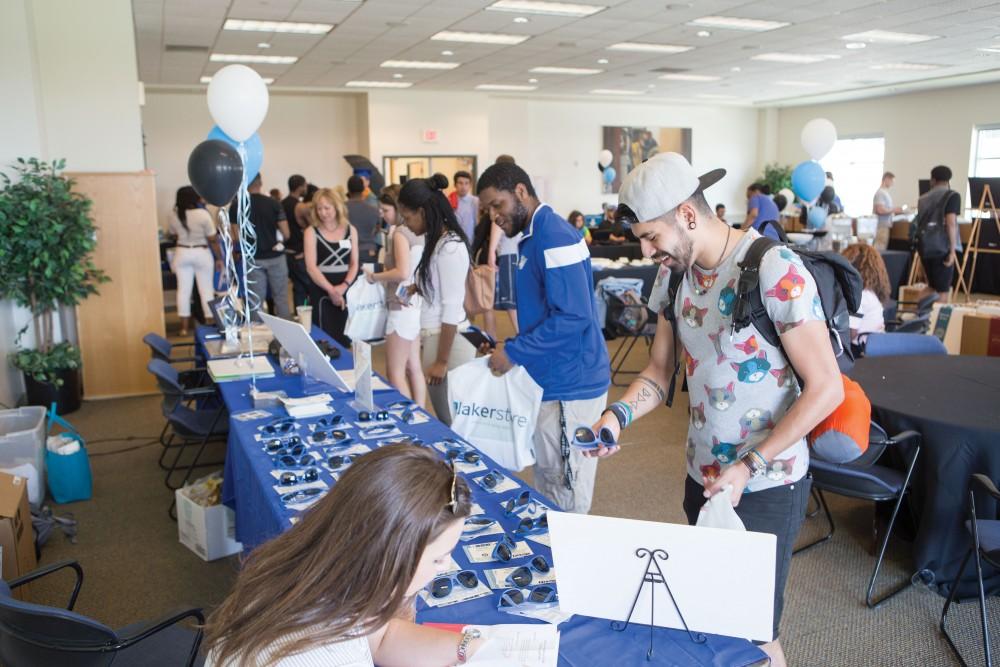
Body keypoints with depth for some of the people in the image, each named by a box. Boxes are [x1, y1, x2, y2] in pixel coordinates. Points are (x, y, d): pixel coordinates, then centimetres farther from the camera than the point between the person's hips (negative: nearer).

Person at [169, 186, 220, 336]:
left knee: (183, 290, 7)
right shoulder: (203, 214, -16)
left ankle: (184, 327, 10)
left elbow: (174, 234, 11)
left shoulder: (174, 214, -4)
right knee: (206, 289, 4)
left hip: (182, 253, 4)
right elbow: (213, 239, -11)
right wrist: (219, 258, -3)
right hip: (201, 253, -3)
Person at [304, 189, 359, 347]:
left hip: (346, 291, 3)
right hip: (322, 292, -3)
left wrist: (344, 286, -12)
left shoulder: (350, 230, 7)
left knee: (344, 337, 6)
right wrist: (331, 290, -16)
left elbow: (354, 263, 5)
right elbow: (311, 267, -8)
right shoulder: (311, 232, -1)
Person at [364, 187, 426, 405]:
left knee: (395, 372, -2)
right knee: (414, 367, 13)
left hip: (403, 306, -9)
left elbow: (402, 272, -24)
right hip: (416, 303, 9)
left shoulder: (400, 232, -14)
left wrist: (374, 277, -11)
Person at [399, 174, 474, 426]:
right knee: (444, 416, 16)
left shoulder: (450, 247, -18)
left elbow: (452, 310, -18)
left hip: (448, 340, -9)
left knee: (452, 420, 3)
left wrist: (441, 360, -16)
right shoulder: (436, 240, 9)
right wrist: (416, 288, 6)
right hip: (434, 335, 9)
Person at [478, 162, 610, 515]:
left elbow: (572, 317, -24)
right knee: (548, 491, 19)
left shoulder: (553, 236, -17)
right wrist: (511, 347, 11)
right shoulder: (534, 236, 14)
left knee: (566, 500, 2)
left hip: (569, 389, -10)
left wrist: (514, 352, -16)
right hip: (553, 382, 10)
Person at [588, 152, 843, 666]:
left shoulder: (774, 270, -19)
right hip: (702, 478, 6)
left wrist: (749, 469, -21)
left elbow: (825, 388, -18)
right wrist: (618, 415, -10)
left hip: (766, 487, -6)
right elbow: (660, 372, 9)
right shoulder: (679, 273, 2)